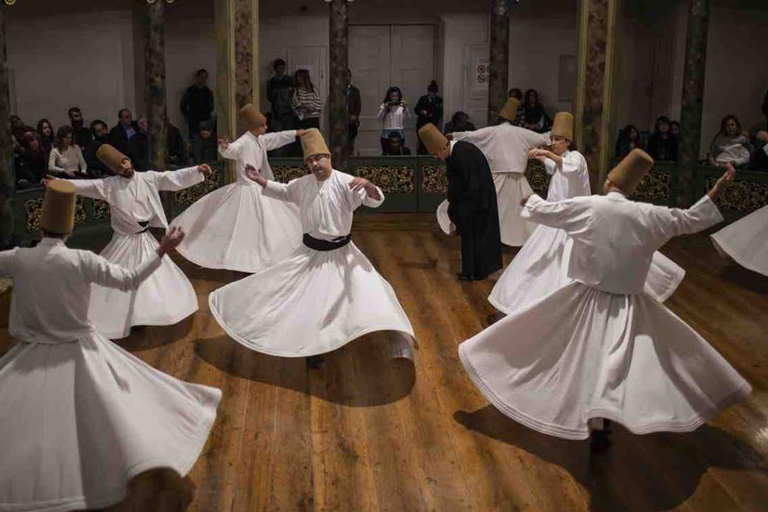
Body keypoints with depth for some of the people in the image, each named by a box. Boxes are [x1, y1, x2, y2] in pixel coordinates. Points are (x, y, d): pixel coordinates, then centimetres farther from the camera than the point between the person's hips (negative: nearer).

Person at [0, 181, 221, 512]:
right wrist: (162, 250, -5)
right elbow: (131, 280, -12)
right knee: (120, 411, 8)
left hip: (34, 356, 1)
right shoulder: (83, 261, -17)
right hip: (80, 352, -1)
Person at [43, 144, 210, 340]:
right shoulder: (110, 185, -12)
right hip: (125, 240, -3)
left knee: (153, 276, 15)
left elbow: (174, 178, -10)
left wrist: (197, 170, -20)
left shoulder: (148, 178, -6)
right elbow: (85, 184, -21)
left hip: (145, 238, 3)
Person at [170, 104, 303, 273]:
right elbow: (231, 150, -39)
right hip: (247, 191, -10)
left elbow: (276, 138, 22)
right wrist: (225, 147, -62)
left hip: (259, 189, 10)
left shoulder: (260, 139, 6)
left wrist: (295, 133, 26)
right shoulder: (244, 142, -20)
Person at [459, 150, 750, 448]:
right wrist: (716, 191, 20)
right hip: (629, 303, 1)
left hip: (587, 300, 0)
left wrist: (531, 198, 23)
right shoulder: (649, 216, -6)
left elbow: (539, 212, 1)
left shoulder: (585, 206, -8)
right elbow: (692, 219, 8)